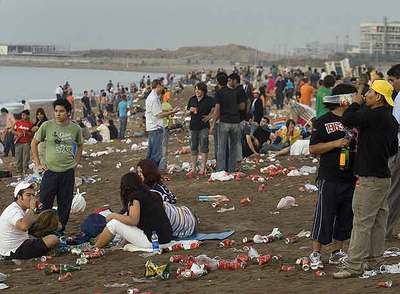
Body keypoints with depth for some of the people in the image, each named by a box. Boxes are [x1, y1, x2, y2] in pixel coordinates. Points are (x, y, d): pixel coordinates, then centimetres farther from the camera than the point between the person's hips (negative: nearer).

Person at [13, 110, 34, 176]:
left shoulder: (30, 124, 2)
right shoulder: (18, 122, 7)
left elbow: (32, 133, 2)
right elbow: (13, 131, 11)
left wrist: (27, 133, -15)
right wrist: (17, 133, -8)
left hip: (26, 143, -2)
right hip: (18, 142, 2)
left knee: (26, 157, -2)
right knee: (18, 157, 5)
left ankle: (25, 171, 5)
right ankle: (19, 170, 17)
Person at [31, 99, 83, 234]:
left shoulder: (75, 128, 0)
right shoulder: (47, 126, -5)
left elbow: (80, 145, 18)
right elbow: (34, 143, 6)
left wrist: (76, 163, 9)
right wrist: (38, 163, 2)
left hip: (68, 172, 2)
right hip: (50, 171, -2)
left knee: (65, 203, 8)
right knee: (44, 203, -2)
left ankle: (61, 230, 21)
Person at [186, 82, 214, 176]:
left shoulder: (209, 100, -3)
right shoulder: (192, 99, 12)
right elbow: (187, 112, 19)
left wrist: (209, 116, -8)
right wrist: (191, 110, -2)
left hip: (204, 126, -4)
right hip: (194, 126, 5)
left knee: (203, 147, -5)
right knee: (194, 147, 7)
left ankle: (202, 168, -1)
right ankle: (193, 168, 13)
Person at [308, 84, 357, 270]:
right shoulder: (323, 122, -6)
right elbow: (313, 149, -9)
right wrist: (336, 144, -18)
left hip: (349, 177, 6)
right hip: (329, 178, -6)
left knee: (345, 215, 11)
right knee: (324, 216, -2)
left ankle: (337, 252, 22)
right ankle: (315, 254, 6)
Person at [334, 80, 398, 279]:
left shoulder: (375, 115, -18)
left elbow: (348, 120, -21)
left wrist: (356, 104, -4)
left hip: (370, 178, -10)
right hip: (383, 176, 10)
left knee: (362, 221, -8)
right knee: (378, 220, 15)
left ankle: (354, 265, -6)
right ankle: (374, 259, 23)